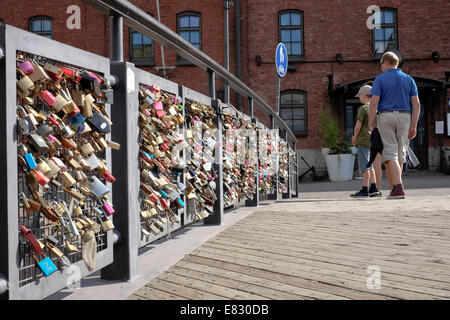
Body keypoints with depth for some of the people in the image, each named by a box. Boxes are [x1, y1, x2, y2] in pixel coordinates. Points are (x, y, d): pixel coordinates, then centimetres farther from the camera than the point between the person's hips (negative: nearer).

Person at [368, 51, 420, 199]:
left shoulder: (380, 79, 0)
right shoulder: (409, 79, 11)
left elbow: (374, 103, -9)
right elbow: (416, 104, 4)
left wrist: (370, 124, -6)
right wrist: (414, 126, 5)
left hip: (386, 116, -4)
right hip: (404, 117, 4)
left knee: (390, 153, -6)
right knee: (400, 153, 11)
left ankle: (398, 188, -18)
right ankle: (394, 186, 18)